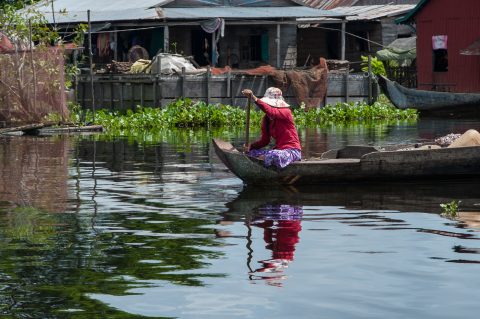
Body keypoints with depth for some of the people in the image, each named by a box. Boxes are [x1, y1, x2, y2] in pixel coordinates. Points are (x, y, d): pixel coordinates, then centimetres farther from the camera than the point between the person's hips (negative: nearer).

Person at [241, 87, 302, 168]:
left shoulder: (285, 112, -13)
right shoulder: (266, 119, 9)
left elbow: (270, 111, -35)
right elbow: (264, 140, 9)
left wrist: (254, 98, -45)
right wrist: (251, 146, -11)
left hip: (292, 151, -7)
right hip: (279, 150, 7)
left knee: (274, 155, -38)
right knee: (250, 153, -3)